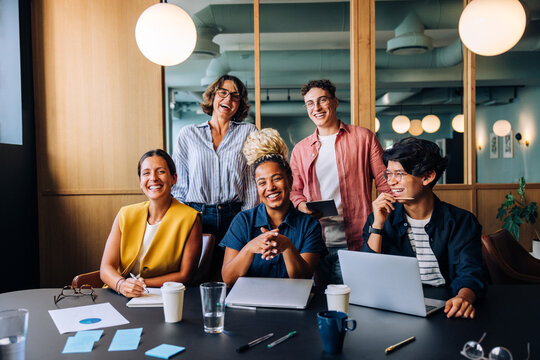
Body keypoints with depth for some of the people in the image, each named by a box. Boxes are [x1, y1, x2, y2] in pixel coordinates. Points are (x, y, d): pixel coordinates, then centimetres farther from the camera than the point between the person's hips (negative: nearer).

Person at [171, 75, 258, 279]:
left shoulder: (248, 132, 9)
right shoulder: (188, 134, 11)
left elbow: (253, 180, 4)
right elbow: (179, 183, 11)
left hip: (234, 217, 0)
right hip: (195, 216, 1)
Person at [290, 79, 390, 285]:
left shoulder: (363, 138, 4)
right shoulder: (300, 149, 14)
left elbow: (384, 182, 3)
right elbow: (295, 189, 18)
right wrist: (302, 205, -4)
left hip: (355, 243, -3)